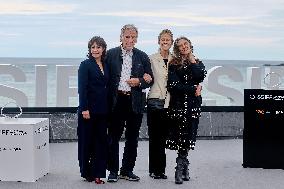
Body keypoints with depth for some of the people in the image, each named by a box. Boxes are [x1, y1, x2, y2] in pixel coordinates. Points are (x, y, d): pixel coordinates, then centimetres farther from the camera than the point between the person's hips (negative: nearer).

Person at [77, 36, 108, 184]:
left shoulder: (105, 66, 12)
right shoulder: (85, 65, -5)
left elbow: (106, 87, 12)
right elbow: (82, 88, -11)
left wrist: (107, 107, 6)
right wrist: (84, 109, -18)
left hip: (102, 110, 5)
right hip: (89, 108, -5)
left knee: (101, 140, 4)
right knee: (87, 140, 3)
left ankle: (97, 172, 8)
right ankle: (86, 172, 12)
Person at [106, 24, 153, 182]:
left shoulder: (142, 57, 8)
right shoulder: (111, 54, 4)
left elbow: (150, 80, 10)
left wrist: (139, 82, -10)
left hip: (135, 102, 2)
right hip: (116, 101, -2)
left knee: (132, 138, 8)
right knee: (114, 137, 2)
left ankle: (127, 170, 20)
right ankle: (113, 171, 12)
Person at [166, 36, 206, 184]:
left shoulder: (198, 64, 14)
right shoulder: (173, 64, 4)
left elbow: (201, 77, -6)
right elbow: (173, 85, -7)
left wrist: (192, 61, 0)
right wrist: (193, 89, -9)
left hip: (193, 104, 2)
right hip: (178, 104, -2)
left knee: (187, 137, -1)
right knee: (182, 135, -7)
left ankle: (181, 171, 4)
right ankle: (183, 170, -2)